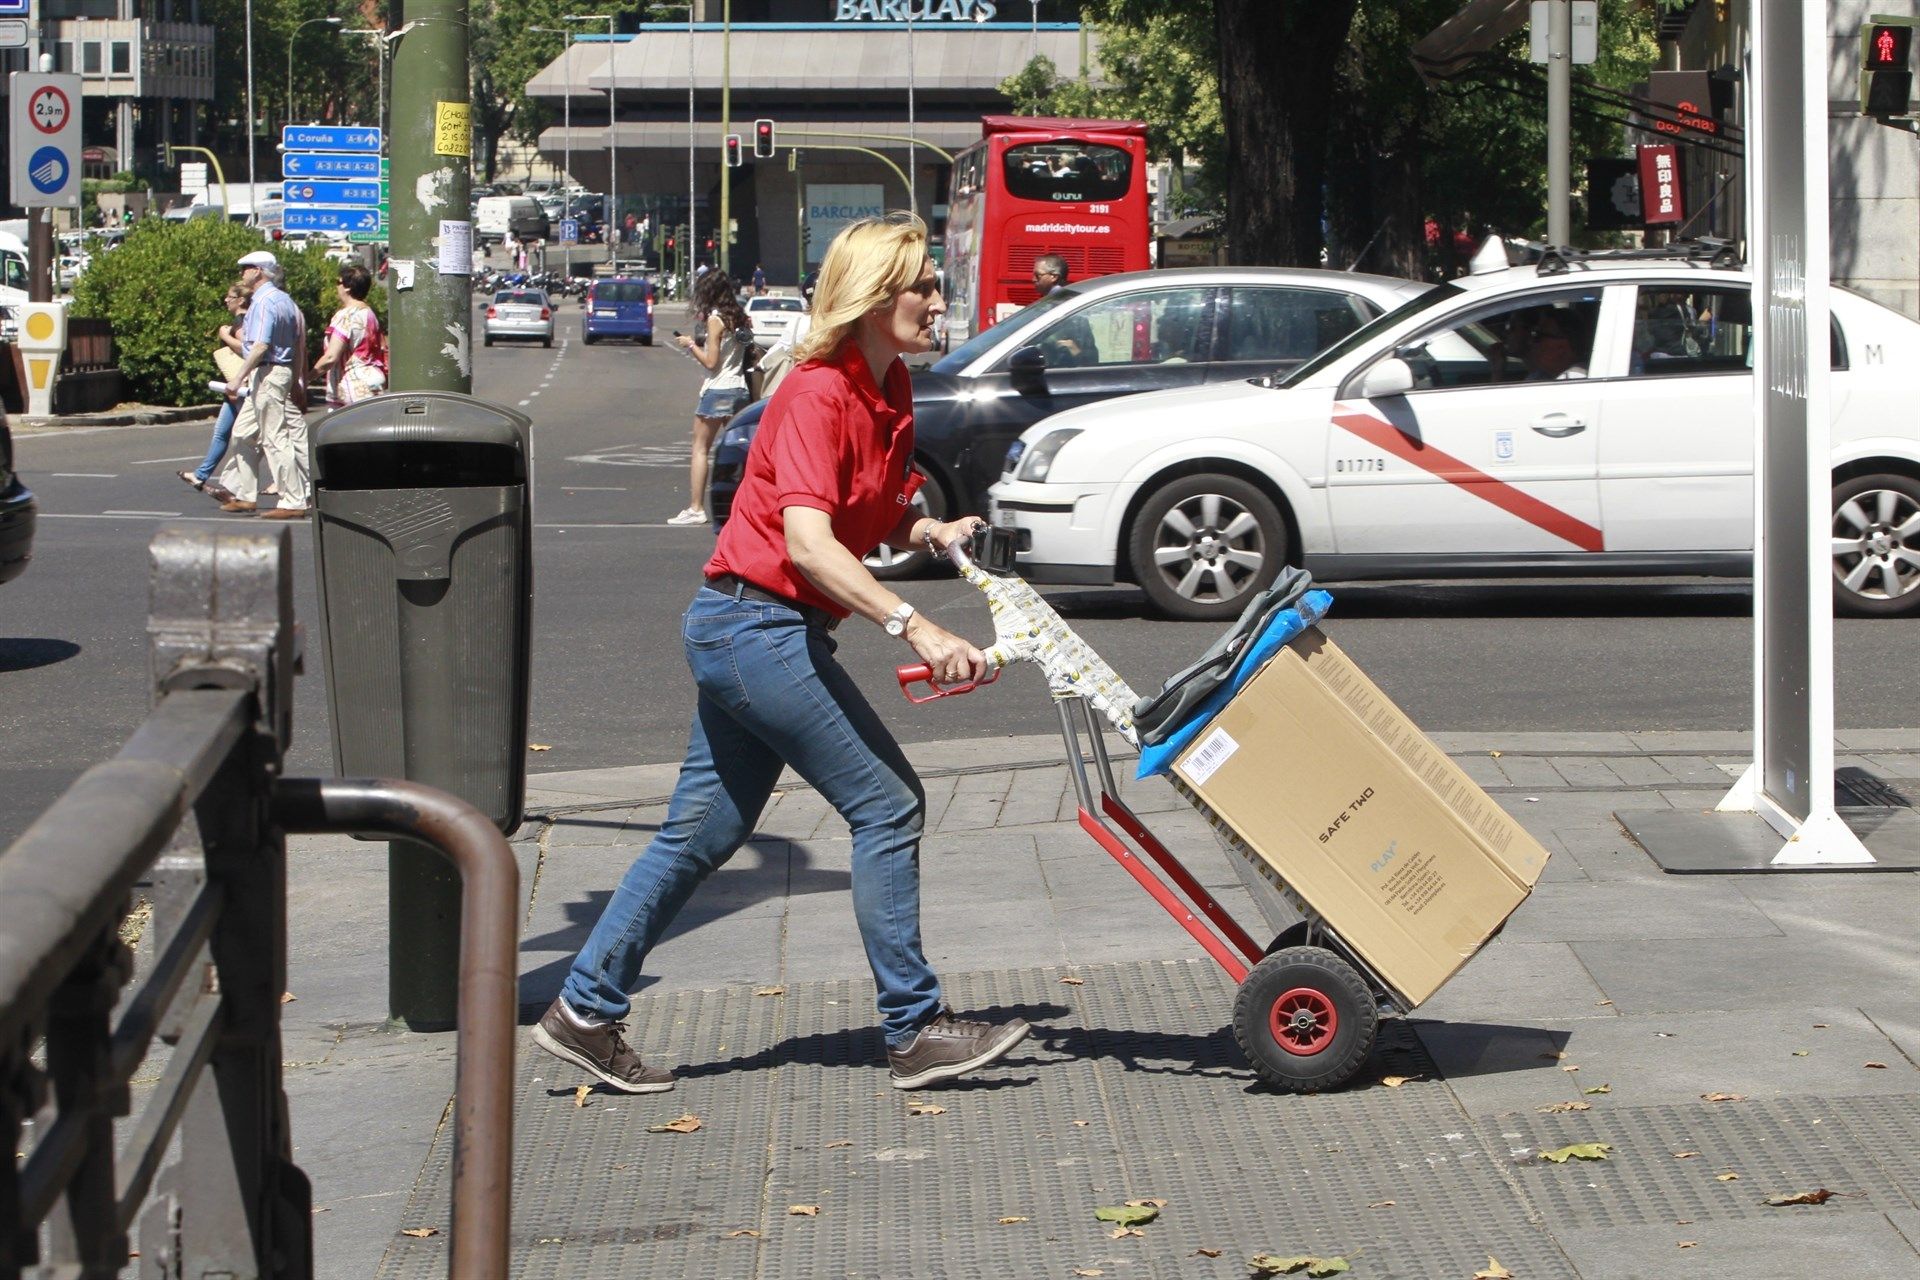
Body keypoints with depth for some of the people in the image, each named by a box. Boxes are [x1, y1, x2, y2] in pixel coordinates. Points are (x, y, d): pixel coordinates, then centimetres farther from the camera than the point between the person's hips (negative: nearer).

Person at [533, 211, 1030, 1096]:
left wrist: (931, 532, 0)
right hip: (756, 623, -9)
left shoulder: (888, 393, 10)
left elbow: (874, 520, 22)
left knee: (704, 831, 13)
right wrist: (912, 626, -38)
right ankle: (914, 1030, 1)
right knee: (886, 802, -6)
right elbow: (808, 541, -29)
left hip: (740, 632, 9)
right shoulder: (816, 395, -18)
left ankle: (586, 1010, 18)